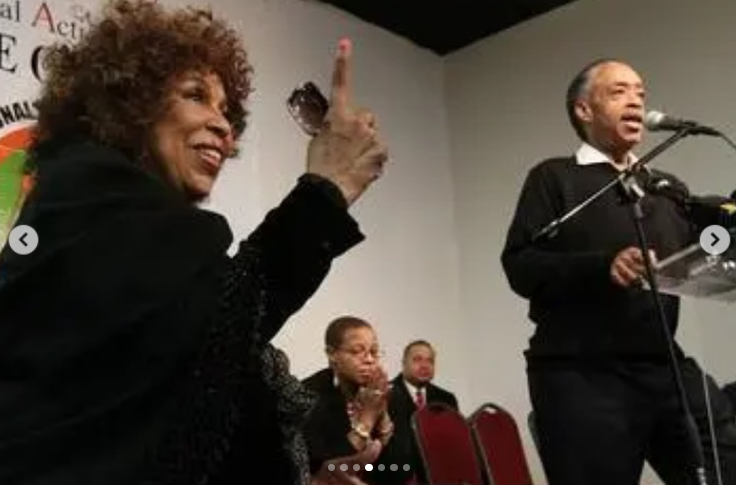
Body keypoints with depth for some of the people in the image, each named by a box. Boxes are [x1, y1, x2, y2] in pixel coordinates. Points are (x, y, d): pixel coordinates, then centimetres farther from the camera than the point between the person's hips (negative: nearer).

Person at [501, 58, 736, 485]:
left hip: (664, 371, 5)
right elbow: (520, 266, -7)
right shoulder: (553, 178, 4)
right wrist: (601, 266, -22)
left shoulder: (669, 187, 20)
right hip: (581, 377, -5)